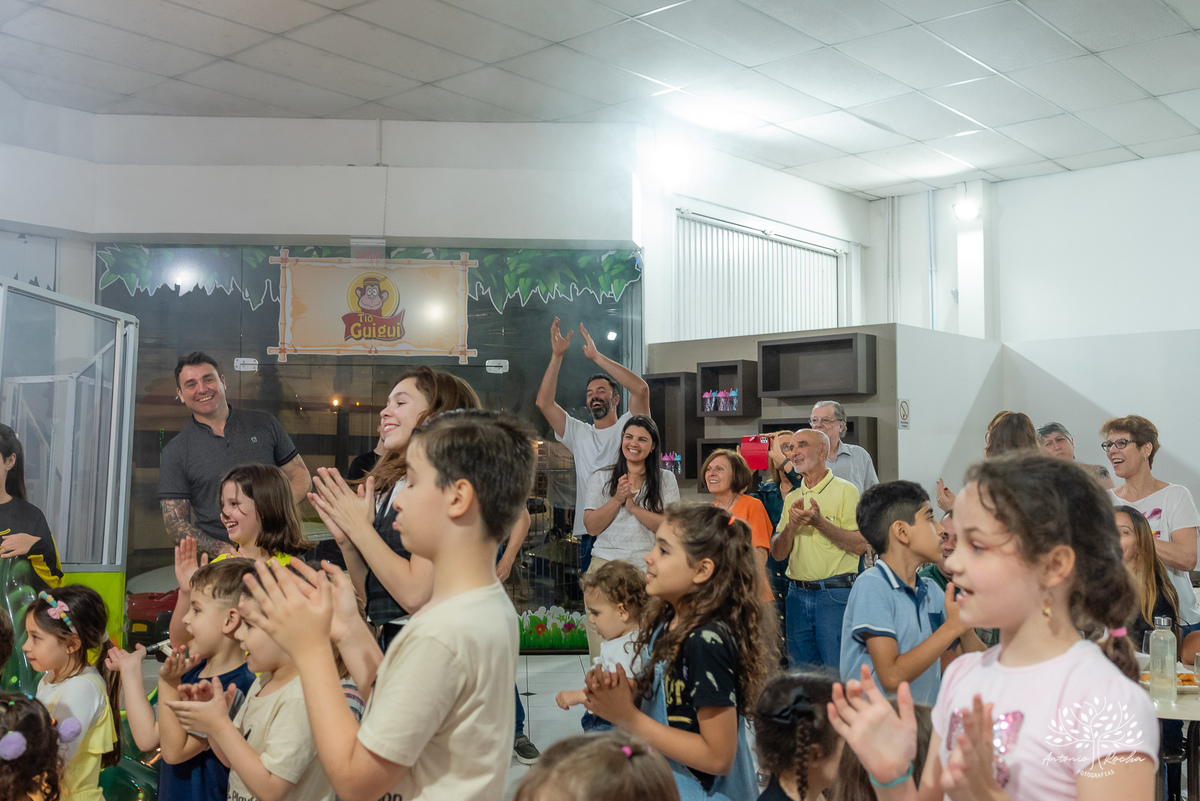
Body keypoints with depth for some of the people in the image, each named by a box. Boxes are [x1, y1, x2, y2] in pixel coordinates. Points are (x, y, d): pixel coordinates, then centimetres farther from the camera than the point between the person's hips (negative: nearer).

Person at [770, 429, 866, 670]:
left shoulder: (845, 491, -3)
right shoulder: (792, 498, 14)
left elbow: (860, 545, -13)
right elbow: (777, 553, 8)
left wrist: (820, 523, -20)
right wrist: (791, 526, -10)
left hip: (835, 595, -6)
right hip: (798, 594, 6)